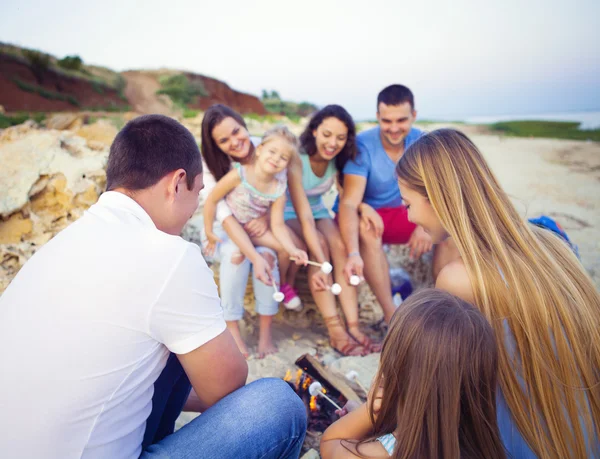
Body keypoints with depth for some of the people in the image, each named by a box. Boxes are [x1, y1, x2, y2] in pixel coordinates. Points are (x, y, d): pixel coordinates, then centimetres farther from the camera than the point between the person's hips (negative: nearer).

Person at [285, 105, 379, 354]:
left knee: (340, 245, -25)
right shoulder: (296, 156, -24)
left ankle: (353, 326, -26)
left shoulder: (338, 159, -8)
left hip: (317, 210, 5)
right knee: (319, 244, -32)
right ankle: (335, 329, -31)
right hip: (288, 214, -4)